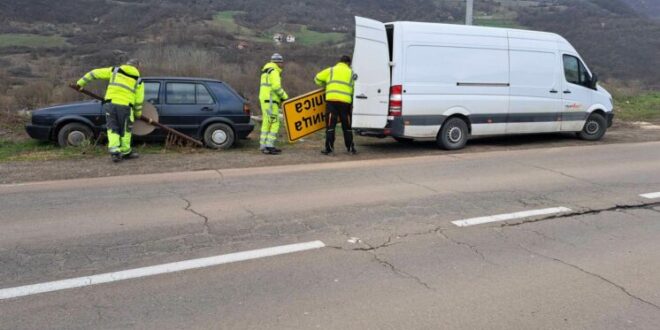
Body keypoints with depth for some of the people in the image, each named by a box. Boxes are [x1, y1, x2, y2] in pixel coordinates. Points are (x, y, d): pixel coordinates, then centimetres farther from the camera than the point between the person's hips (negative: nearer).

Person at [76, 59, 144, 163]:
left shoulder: (115, 71, 15)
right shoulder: (138, 80, 11)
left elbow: (95, 73, 13)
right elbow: (139, 100, 10)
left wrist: (81, 82, 21)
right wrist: (138, 113, 24)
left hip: (110, 103, 1)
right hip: (125, 106, -1)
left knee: (112, 128, 10)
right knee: (125, 129, 14)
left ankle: (114, 151, -3)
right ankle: (125, 152, 22)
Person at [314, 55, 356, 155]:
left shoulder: (331, 70, 14)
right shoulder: (351, 73, 15)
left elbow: (317, 79, 13)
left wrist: (325, 85, 30)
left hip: (331, 100, -1)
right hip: (345, 101, 1)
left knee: (330, 125, 0)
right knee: (347, 126, 11)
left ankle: (329, 148, -2)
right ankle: (350, 148, 16)